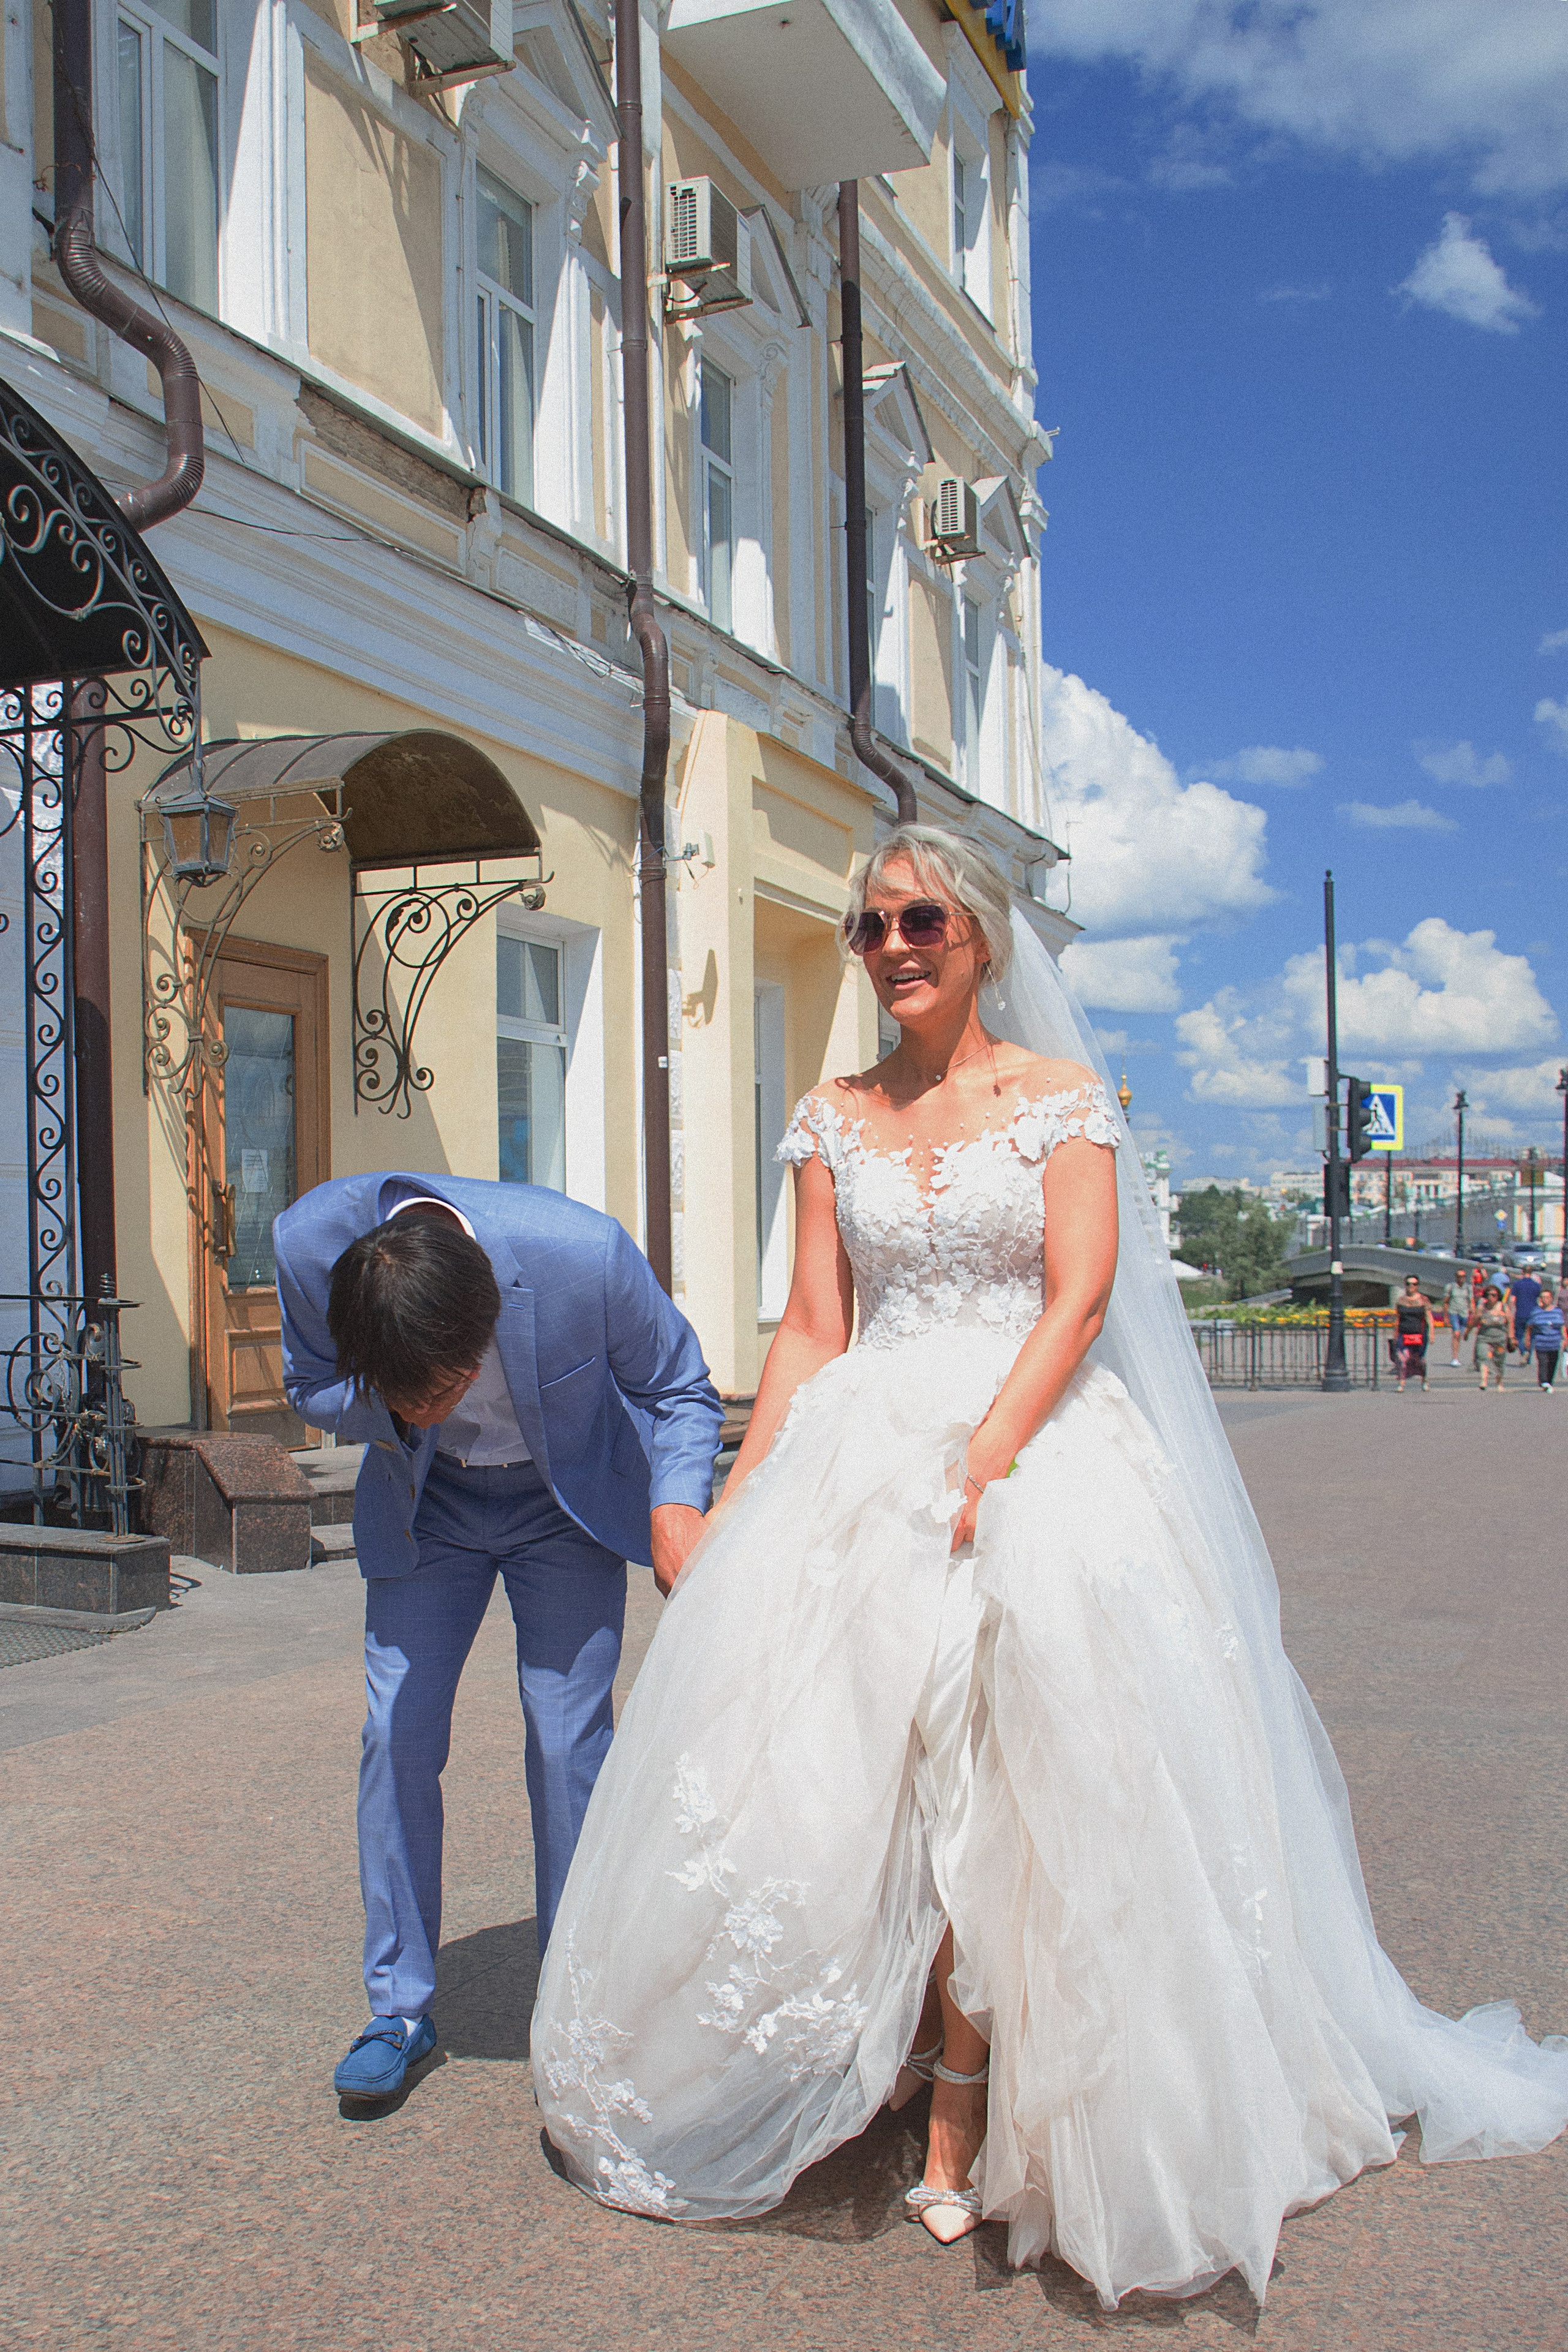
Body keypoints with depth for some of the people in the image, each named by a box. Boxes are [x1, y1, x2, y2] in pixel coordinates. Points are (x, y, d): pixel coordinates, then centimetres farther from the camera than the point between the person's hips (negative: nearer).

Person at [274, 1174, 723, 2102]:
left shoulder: (587, 1254, -36)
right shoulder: (312, 1240, -30)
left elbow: (679, 1389, -16)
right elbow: (312, 1390, -9)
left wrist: (675, 1504, -33)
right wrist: (389, 1405, -31)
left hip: (566, 1502, -2)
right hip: (426, 1503, 2)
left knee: (568, 1742, -5)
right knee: (397, 1738, -1)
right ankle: (400, 2010, 17)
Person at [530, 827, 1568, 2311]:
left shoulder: (1063, 1097, 3)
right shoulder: (833, 1120, 12)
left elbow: (1079, 1299, -8)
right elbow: (811, 1328, 9)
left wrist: (982, 1459, -21)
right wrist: (735, 1508, 1)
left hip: (1035, 1449, -3)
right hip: (861, 1457, 3)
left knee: (994, 1775, -11)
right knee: (841, 1763, -5)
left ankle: (964, 2116, 3)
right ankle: (900, 2063, 14)